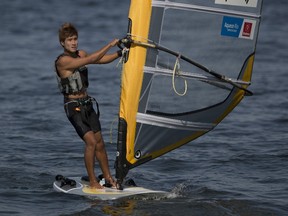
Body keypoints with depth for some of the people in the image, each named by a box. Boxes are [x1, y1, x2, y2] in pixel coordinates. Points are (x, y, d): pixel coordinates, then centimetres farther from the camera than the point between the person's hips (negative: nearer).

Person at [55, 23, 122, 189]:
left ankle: (109, 178, 18)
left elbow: (103, 60, 9)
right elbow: (91, 59, -26)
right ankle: (92, 181, -8)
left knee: (100, 143, 8)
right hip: (73, 106, -7)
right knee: (91, 141, -17)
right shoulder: (62, 61, -18)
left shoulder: (80, 54, 7)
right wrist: (110, 45, -24)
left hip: (87, 104, 7)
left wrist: (122, 52, -4)